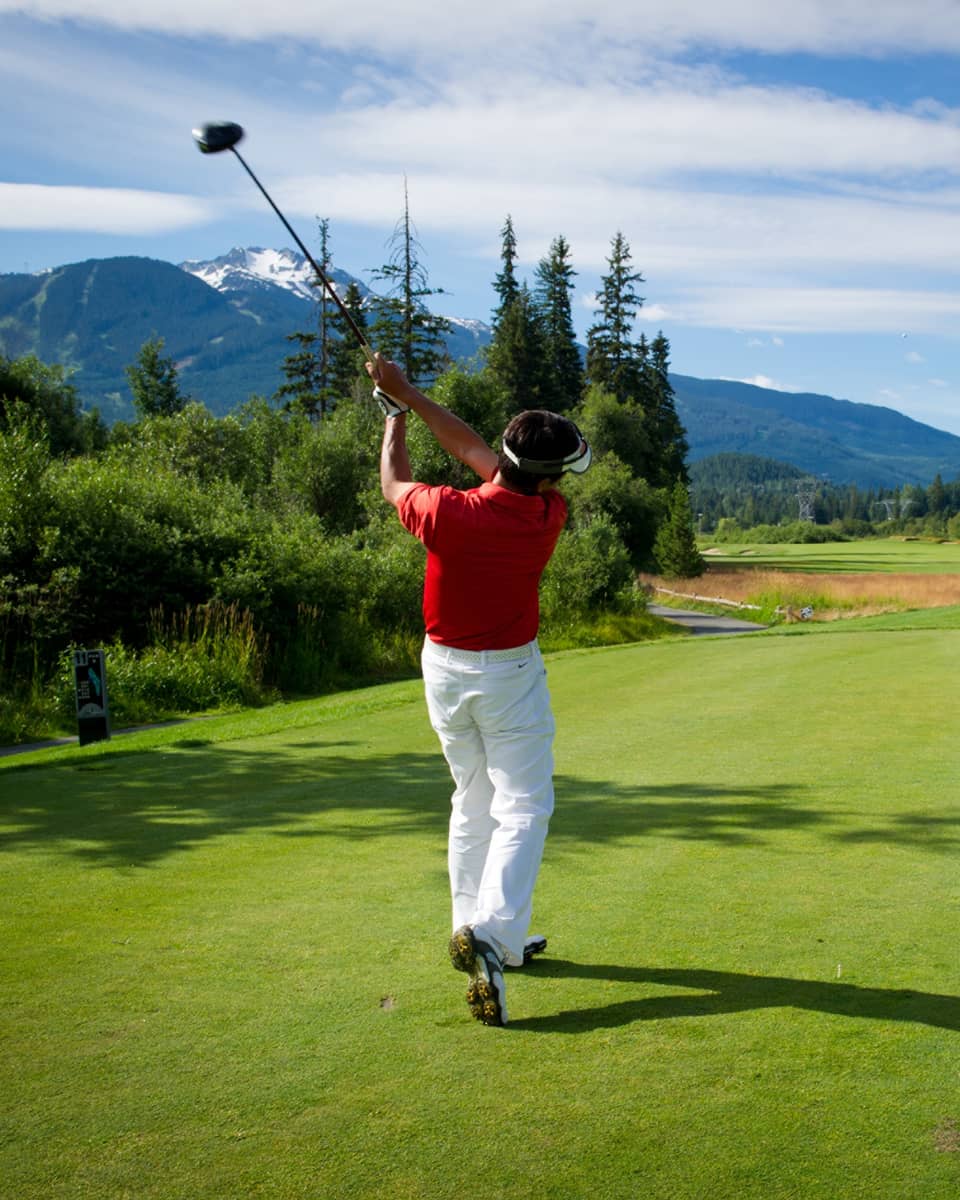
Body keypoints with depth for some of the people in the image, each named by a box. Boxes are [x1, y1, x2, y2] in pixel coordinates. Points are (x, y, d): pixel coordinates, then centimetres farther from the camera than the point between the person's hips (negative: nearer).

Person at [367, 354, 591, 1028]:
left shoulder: (446, 513, -20)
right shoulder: (549, 517, -16)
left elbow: (394, 482, 3)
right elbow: (475, 451, -5)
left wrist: (396, 416, 18)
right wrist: (407, 395, -1)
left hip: (444, 669, 3)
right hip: (509, 674, -3)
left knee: (474, 802, 17)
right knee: (522, 810, -1)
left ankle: (482, 933, 23)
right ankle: (491, 932, -21)